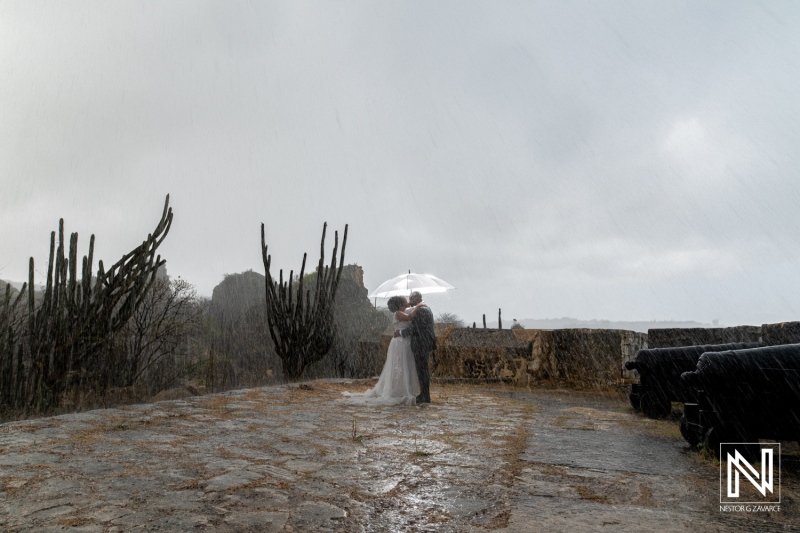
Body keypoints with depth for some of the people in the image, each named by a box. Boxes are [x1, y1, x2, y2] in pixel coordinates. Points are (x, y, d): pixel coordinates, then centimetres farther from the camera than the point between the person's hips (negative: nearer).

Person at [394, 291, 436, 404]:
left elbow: (414, 328, -20)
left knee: (422, 369, -4)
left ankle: (425, 397, 2)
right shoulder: (426, 309, 16)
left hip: (421, 344, -10)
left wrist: (400, 333, -10)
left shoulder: (419, 310, -17)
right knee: (423, 369, 15)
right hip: (426, 343, 10)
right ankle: (424, 394, 22)